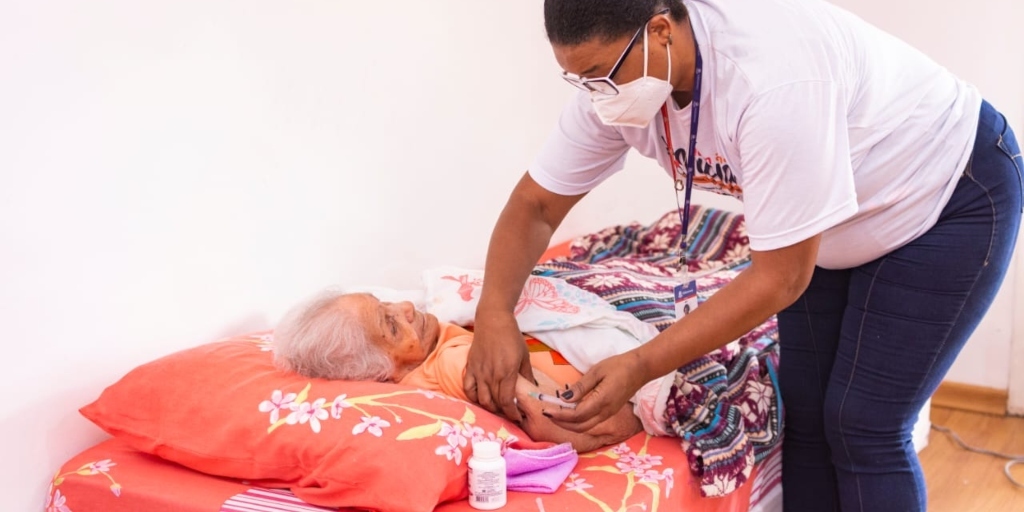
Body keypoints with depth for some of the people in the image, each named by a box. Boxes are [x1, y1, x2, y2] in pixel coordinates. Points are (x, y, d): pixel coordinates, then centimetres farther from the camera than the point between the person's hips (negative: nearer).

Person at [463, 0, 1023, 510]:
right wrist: (494, 315, -28)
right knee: (801, 412, 4)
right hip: (839, 225, 7)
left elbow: (781, 278, -34)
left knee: (862, 425, -9)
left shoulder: (772, 78, -40)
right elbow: (535, 205, -10)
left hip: (953, 197, -7)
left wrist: (639, 367, -35)